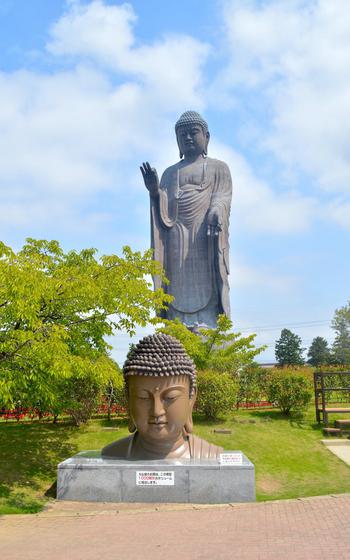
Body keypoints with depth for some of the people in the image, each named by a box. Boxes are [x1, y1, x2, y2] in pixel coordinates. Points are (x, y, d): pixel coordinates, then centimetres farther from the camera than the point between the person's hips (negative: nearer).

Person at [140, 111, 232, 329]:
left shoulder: (218, 168, 17)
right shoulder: (170, 173, 25)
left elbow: (222, 199, 1)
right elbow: (163, 209, 13)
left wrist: (214, 215, -22)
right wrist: (154, 191, -8)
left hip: (206, 239, -3)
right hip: (177, 242, 3)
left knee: (206, 292, -14)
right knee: (179, 293, -8)